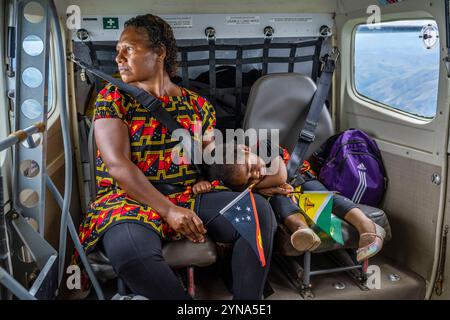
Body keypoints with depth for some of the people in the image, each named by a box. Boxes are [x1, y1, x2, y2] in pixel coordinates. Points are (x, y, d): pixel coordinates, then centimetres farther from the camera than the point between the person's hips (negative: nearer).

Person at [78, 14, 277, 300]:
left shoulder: (197, 105, 10)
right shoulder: (112, 98, 2)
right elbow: (117, 164, -11)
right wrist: (168, 210, -19)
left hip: (188, 196, 3)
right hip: (129, 199, -2)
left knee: (258, 208, -20)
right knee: (130, 249, -37)